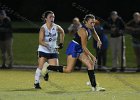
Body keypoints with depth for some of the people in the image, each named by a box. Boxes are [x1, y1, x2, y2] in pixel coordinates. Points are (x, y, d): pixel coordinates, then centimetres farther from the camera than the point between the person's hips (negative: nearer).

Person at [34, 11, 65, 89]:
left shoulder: (56, 27, -3)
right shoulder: (43, 28, -14)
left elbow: (62, 32, 20)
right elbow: (40, 41, -20)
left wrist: (61, 43, 16)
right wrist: (47, 45, -35)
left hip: (53, 51, 4)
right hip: (43, 50, -4)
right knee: (41, 67, -10)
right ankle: (36, 82, 1)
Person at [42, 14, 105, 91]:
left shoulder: (91, 28, 2)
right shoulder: (83, 31, -25)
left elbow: (95, 35, 26)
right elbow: (84, 47, -23)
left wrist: (98, 40, 5)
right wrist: (92, 57, -19)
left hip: (80, 50, 9)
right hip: (73, 48, -9)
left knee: (91, 64, -1)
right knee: (68, 70, -12)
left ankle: (94, 86, 1)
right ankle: (48, 67, 2)